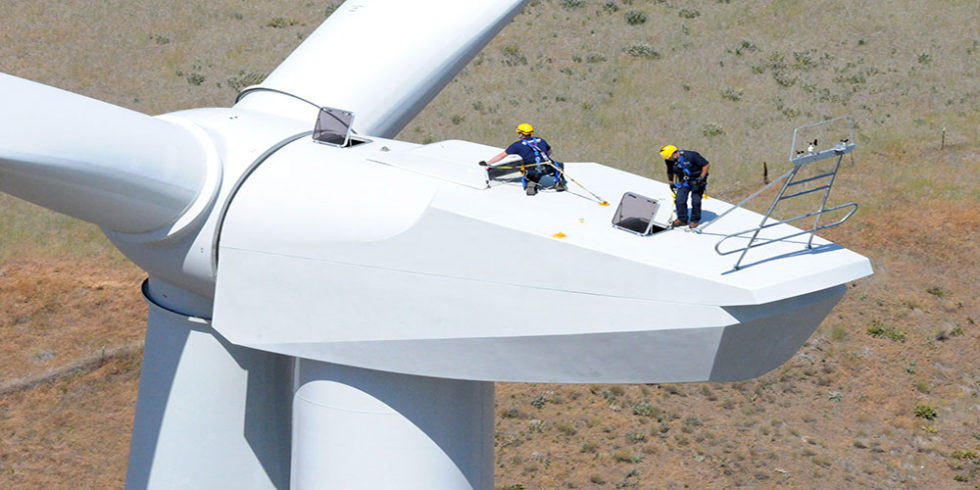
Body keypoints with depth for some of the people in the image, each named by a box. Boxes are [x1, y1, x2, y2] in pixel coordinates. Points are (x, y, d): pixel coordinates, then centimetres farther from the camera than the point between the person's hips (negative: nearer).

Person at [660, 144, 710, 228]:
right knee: (679, 200, -7)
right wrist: (671, 183, 15)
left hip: (697, 181, -5)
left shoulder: (690, 156, -27)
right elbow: (670, 172, 16)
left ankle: (695, 220, 10)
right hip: (684, 181, 5)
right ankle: (682, 219, 9)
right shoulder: (670, 161, -8)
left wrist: (701, 178, -23)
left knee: (695, 201, -8)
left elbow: (707, 165, -20)